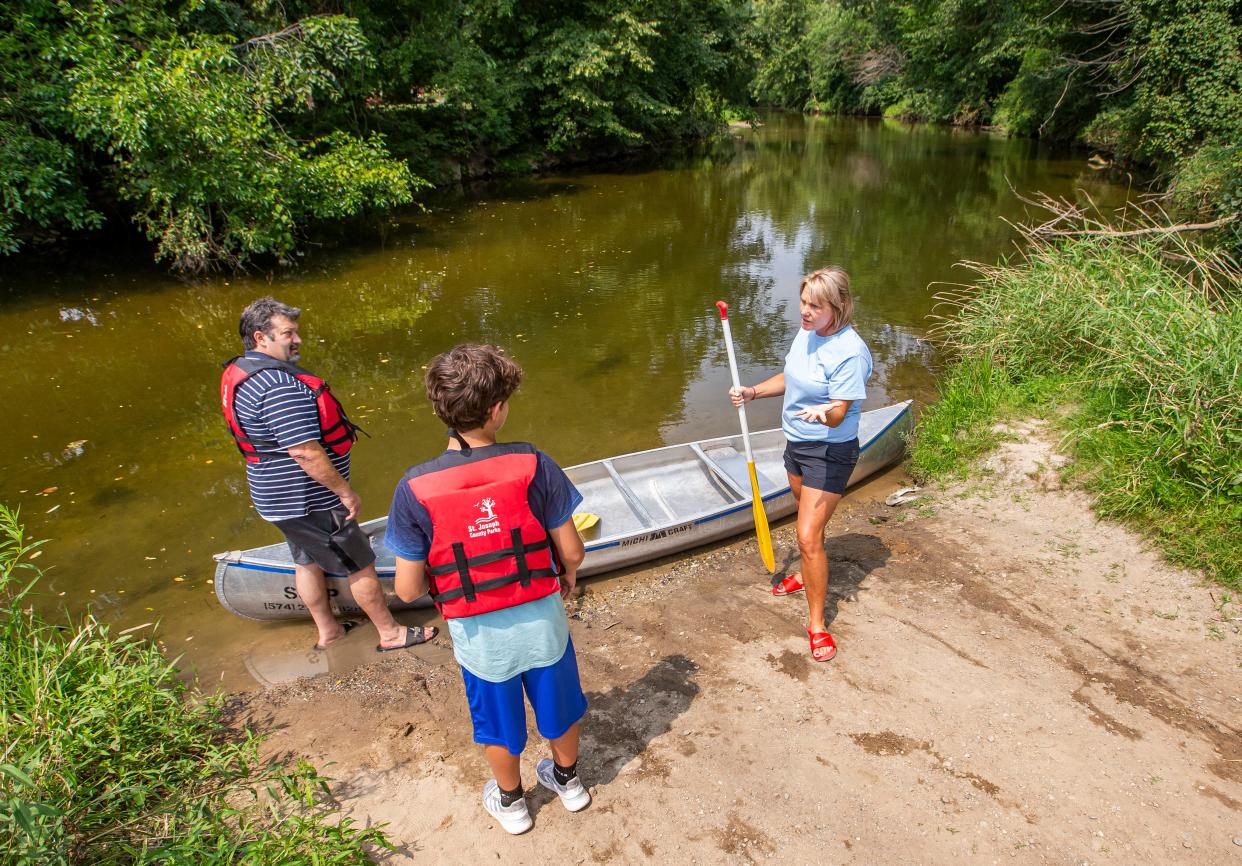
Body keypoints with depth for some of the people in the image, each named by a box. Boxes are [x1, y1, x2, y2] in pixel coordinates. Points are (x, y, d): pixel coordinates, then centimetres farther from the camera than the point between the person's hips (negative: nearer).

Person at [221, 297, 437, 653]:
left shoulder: (237, 372, 5)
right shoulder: (280, 385, -30)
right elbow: (306, 453, -31)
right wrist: (345, 491, -20)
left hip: (275, 497, 10)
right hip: (309, 501, -10)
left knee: (307, 561, 23)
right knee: (361, 565, 5)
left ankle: (327, 631, 40)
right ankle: (391, 634, 20)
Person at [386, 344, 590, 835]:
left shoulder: (415, 489, -22)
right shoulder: (533, 465, -22)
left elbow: (408, 590, -15)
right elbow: (572, 551, -13)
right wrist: (568, 576, 10)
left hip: (480, 635, 0)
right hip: (542, 622, 1)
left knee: (499, 724, 26)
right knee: (559, 706, 28)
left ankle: (510, 802, 51)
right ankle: (567, 780, 53)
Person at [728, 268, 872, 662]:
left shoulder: (850, 352, -26)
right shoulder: (806, 333, 0)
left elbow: (839, 414, -27)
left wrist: (824, 412, -49)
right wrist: (752, 391, 3)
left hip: (829, 453, -8)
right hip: (796, 442, 8)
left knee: (809, 536, -9)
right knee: (809, 520, 27)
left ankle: (817, 624, 7)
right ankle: (806, 575, 51)